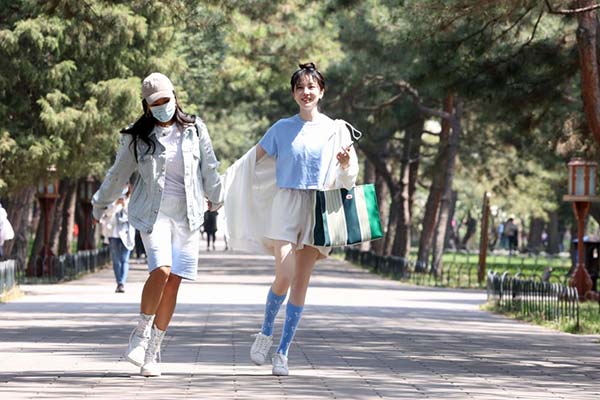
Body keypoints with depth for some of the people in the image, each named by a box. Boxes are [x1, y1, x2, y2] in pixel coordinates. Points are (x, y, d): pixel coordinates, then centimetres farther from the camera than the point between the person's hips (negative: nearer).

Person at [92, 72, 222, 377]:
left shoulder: (194, 129, 5)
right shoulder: (136, 137, 2)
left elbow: (209, 168, 19)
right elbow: (118, 174, 14)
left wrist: (214, 198, 31)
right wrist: (100, 205, 24)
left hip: (186, 214, 2)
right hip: (153, 212, -2)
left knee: (174, 282, -2)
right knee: (161, 270, -23)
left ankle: (152, 352, 6)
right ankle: (141, 334, -5)